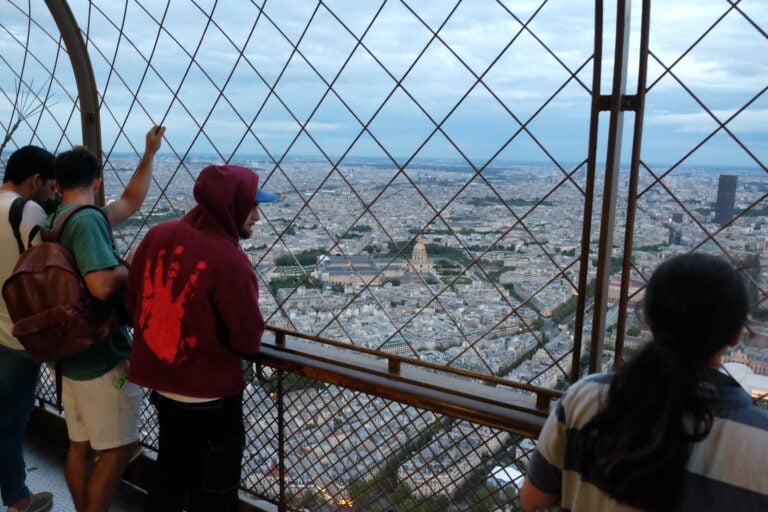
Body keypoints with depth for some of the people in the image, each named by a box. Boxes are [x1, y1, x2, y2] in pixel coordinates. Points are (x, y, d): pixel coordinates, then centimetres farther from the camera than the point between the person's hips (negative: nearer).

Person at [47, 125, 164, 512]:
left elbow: (131, 201, 18)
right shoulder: (87, 218, -20)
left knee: (80, 446, 19)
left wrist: (150, 154, 17)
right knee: (118, 448, 3)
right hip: (102, 357, -10)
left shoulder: (55, 221, 11)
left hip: (71, 353, 10)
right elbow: (103, 285, -33)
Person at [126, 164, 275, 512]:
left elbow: (134, 303, 6)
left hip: (161, 385, 7)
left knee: (169, 477, 28)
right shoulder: (230, 261, -26)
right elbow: (249, 342, -17)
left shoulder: (157, 236, -5)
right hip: (211, 397, -7)